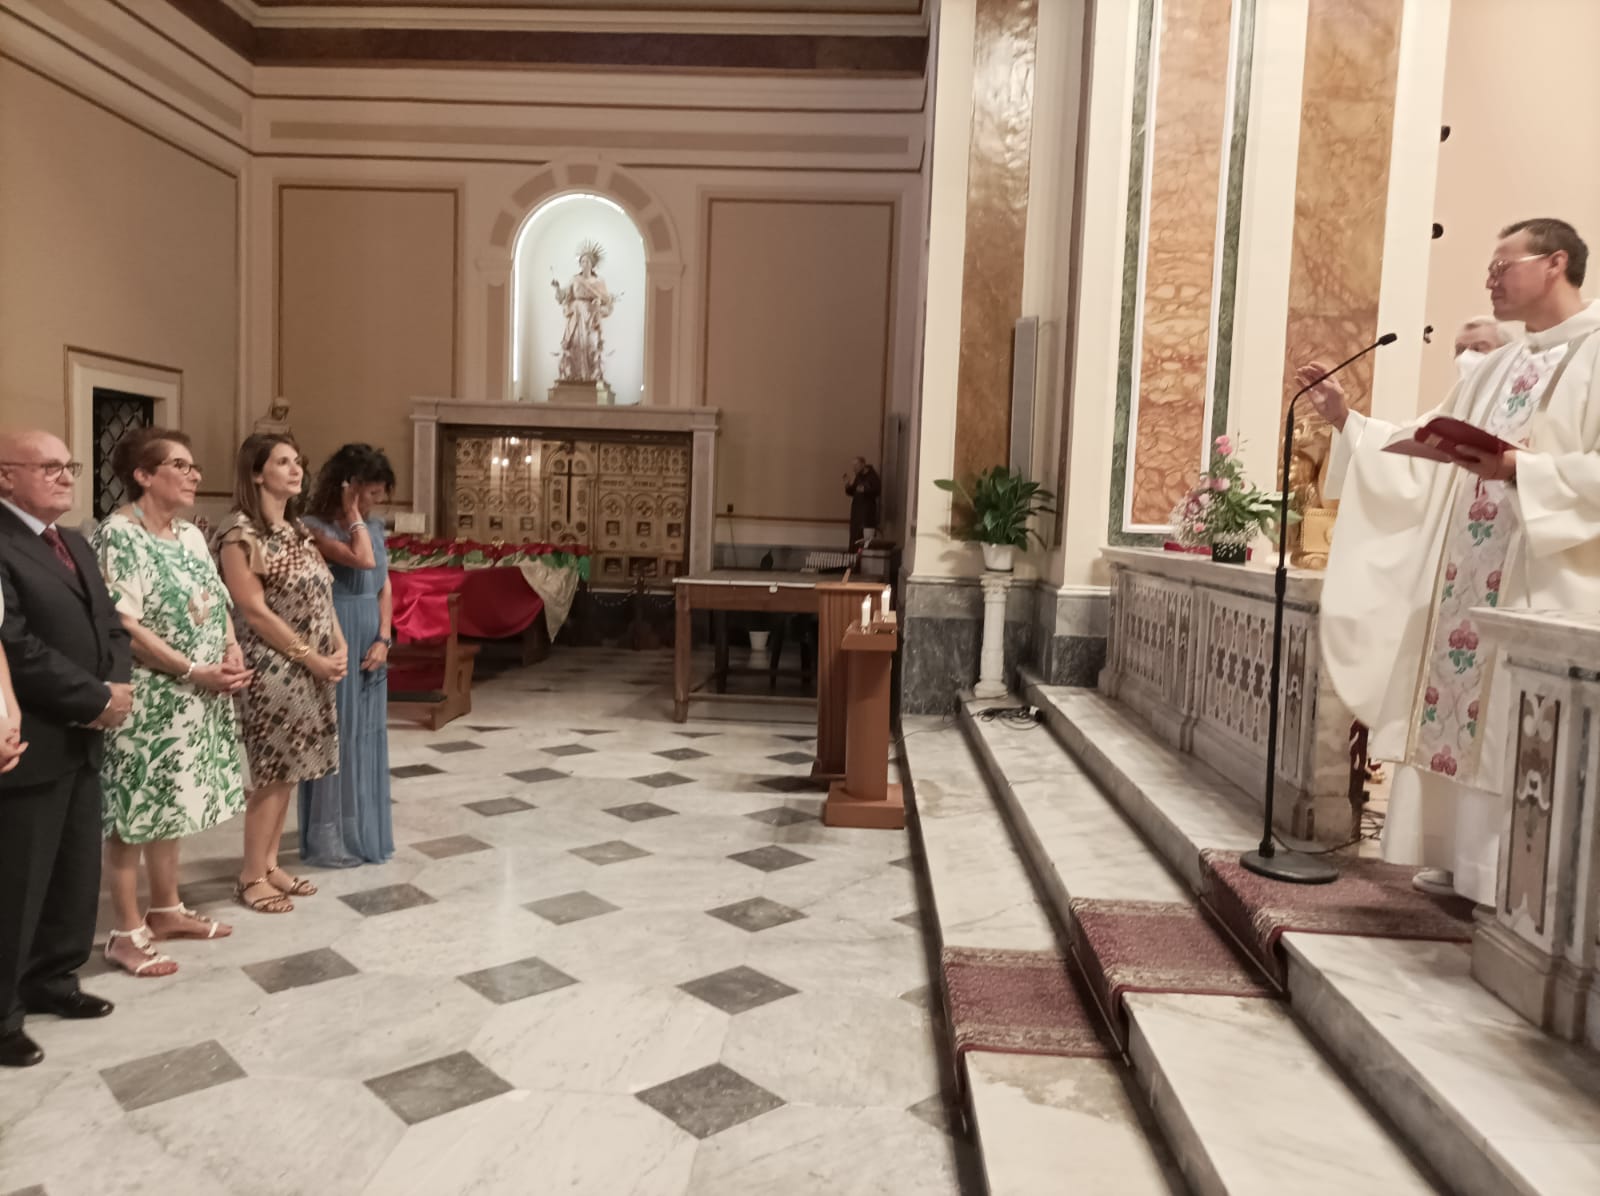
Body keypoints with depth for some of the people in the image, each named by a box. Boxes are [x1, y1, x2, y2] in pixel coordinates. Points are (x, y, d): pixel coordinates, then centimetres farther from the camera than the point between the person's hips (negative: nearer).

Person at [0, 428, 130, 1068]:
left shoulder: (74, 544, 16)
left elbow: (109, 625, 14)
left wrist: (116, 687, -4)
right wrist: (95, 700, -17)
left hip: (81, 740, 9)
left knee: (78, 873, 18)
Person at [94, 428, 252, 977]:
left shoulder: (190, 534, 10)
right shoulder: (118, 535, -15)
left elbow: (218, 601, 14)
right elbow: (122, 625, -20)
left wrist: (232, 652, -5)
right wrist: (193, 672, -20)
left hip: (193, 699, 8)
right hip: (146, 699, -8)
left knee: (169, 805, 17)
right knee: (133, 812, 2)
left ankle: (166, 910, 30)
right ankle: (126, 932, 13)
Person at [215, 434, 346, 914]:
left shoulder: (297, 529, 13)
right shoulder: (240, 532, -13)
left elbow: (321, 594, 14)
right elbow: (254, 610, -17)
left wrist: (339, 647, 0)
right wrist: (311, 656, -15)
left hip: (311, 670, 8)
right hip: (273, 669, -8)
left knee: (287, 772, 13)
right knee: (273, 774, -1)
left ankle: (270, 864, 25)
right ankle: (251, 877, 13)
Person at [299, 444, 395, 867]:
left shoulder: (375, 526, 10)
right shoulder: (315, 527, -12)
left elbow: (384, 586, 9)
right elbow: (363, 560, -27)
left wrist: (383, 639, -2)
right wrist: (352, 513, -15)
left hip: (369, 643, 7)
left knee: (366, 737, 13)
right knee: (336, 736, 0)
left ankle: (364, 832, 25)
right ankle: (329, 839, 12)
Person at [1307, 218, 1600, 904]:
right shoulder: (1496, 369, 19)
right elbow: (1428, 451, 17)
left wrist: (1521, 470, -24)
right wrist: (1347, 421, 10)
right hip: (1470, 578, 8)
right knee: (1463, 711, 9)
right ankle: (1463, 858, 19)